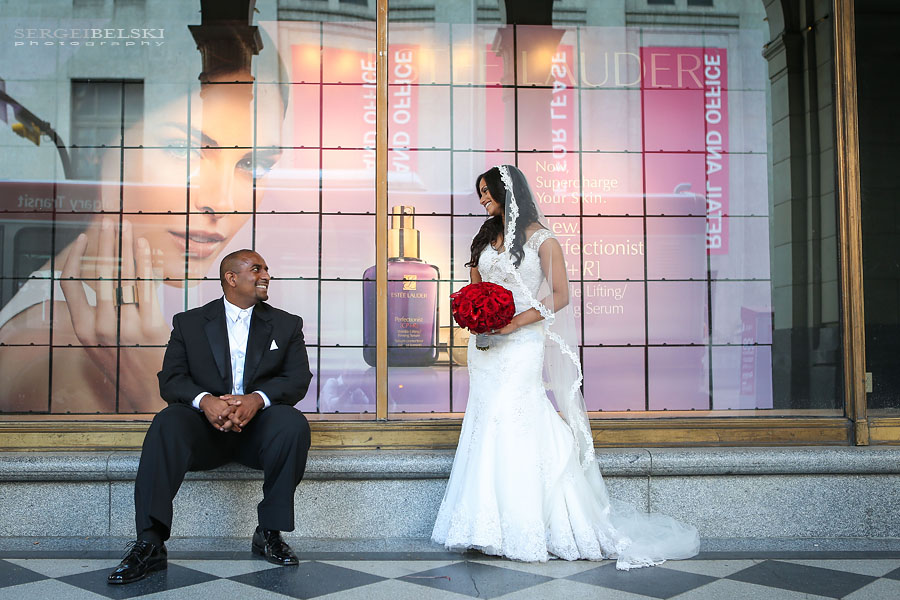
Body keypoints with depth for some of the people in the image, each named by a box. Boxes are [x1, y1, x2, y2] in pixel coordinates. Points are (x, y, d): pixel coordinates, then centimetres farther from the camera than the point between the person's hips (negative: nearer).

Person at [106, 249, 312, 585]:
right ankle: (150, 544, -32)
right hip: (205, 425, 0)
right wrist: (205, 400, -22)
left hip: (257, 427, 0)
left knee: (293, 424, -31)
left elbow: (298, 379, 0)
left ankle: (270, 533, -16)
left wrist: (257, 399, -21)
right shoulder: (189, 323, 12)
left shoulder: (286, 325, 13)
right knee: (167, 422, -30)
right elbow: (170, 380, 1)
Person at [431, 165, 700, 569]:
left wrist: (514, 322, -16)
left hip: (521, 343, -6)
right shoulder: (485, 237, 17)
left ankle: (526, 528, 0)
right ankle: (490, 525, 11)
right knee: (487, 425, 4)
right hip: (485, 346, 6)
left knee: (513, 425, -10)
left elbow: (560, 296, -6)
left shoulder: (540, 238, -2)